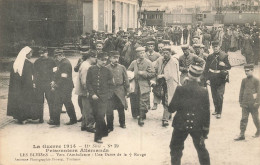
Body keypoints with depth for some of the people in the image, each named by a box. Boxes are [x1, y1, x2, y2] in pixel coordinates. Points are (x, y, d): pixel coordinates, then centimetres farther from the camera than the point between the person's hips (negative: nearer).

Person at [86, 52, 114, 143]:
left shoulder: (107, 70, 4)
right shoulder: (91, 69, 2)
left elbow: (111, 83, 11)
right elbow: (88, 83, 1)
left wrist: (108, 93, 0)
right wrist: (92, 94, -7)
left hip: (104, 96, -1)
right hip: (94, 96, 1)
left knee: (100, 115, -12)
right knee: (97, 116, 8)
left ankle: (98, 136, -5)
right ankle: (104, 132, 28)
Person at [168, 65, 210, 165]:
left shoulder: (180, 90, -13)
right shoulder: (204, 92, -6)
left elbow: (171, 109, -11)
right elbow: (206, 113, -2)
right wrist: (206, 130, 7)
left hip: (181, 126, -2)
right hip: (198, 126, 2)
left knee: (175, 149, 14)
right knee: (201, 149, 19)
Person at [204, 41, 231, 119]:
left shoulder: (224, 55, -1)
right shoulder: (210, 57, 7)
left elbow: (229, 66, 2)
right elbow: (206, 68, 8)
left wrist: (224, 65, -19)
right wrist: (207, 78, 1)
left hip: (221, 78, -3)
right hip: (212, 78, 3)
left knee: (220, 95, -10)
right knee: (214, 95, 11)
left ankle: (219, 112, -2)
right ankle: (216, 110, 29)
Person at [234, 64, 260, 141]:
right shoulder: (244, 80, 6)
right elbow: (241, 91, 12)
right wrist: (240, 101, 9)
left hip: (253, 103, -3)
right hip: (245, 103, 4)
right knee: (244, 119, 1)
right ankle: (242, 135, 2)